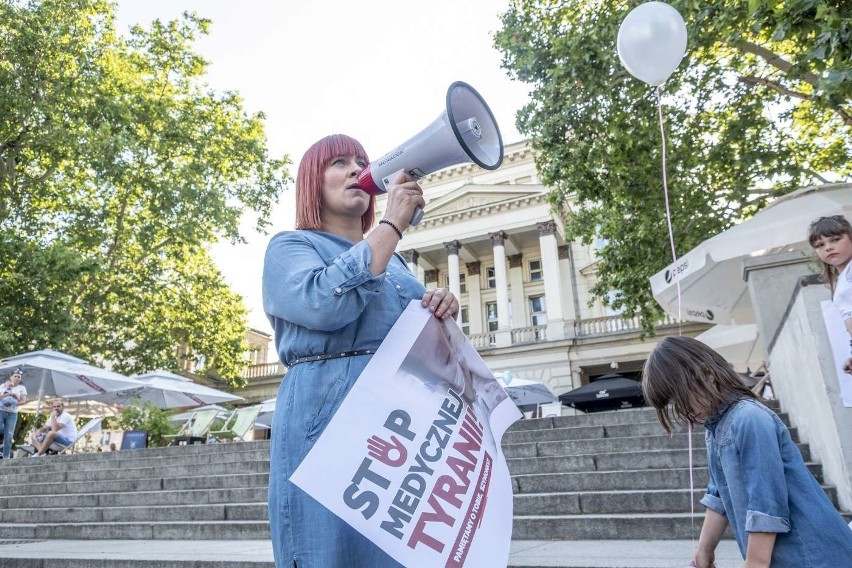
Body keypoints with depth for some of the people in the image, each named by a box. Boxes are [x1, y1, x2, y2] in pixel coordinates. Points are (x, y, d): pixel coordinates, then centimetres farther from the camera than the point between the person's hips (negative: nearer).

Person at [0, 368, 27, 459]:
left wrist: (14, 404, -15)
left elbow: (23, 401, 0)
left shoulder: (22, 388, 10)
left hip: (12, 413, 0)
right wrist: (9, 394, -12)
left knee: (9, 436, -3)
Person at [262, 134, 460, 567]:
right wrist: (392, 223, -11)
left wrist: (442, 311, 1)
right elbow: (327, 305, -17)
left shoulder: (393, 262, 24)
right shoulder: (290, 247, 5)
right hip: (329, 418, -6)